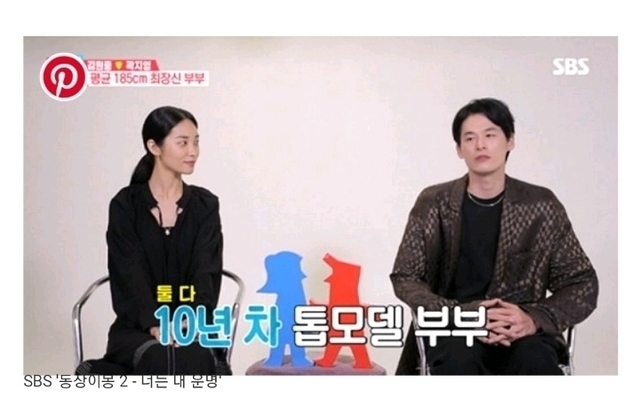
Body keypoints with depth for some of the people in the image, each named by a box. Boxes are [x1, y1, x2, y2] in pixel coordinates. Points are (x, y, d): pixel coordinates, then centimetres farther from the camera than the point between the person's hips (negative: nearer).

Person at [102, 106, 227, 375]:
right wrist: (156, 325, -26)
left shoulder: (205, 205, 5)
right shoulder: (125, 205, -1)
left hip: (193, 325, 1)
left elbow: (207, 272, -5)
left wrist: (191, 322, -24)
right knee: (159, 359, -33)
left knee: (195, 358, -32)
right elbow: (130, 275, -10)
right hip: (138, 327, -1)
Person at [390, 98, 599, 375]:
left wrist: (536, 318, -15)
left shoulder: (541, 206, 3)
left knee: (536, 363, -33)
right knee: (458, 361, -35)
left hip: (520, 330, 1)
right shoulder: (434, 204, 2)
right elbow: (404, 278, 1)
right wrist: (460, 315, -16)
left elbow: (583, 283, 6)